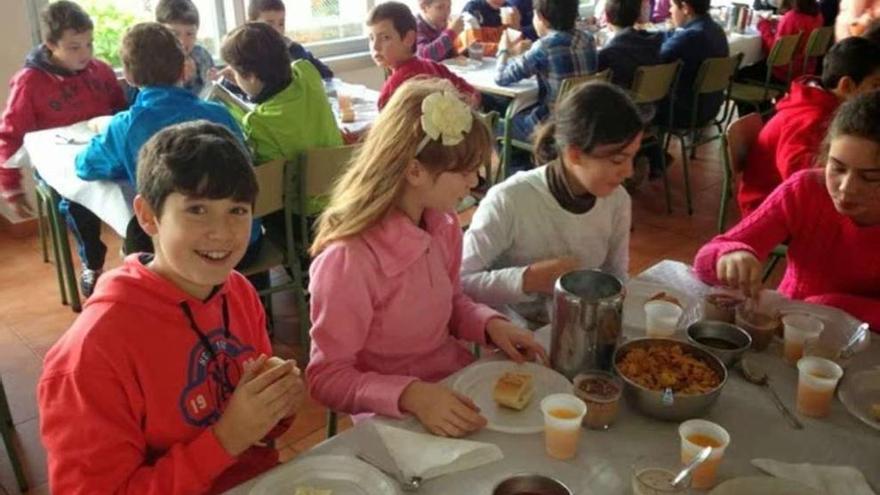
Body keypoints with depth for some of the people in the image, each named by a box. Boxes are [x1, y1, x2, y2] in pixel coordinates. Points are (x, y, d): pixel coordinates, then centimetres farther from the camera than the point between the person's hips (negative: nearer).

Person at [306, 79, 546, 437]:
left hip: (457, 384, 6)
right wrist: (410, 394, -32)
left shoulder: (443, 223, -4)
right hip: (394, 418, -6)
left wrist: (491, 325, -6)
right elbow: (326, 377, -18)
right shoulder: (348, 259, -26)